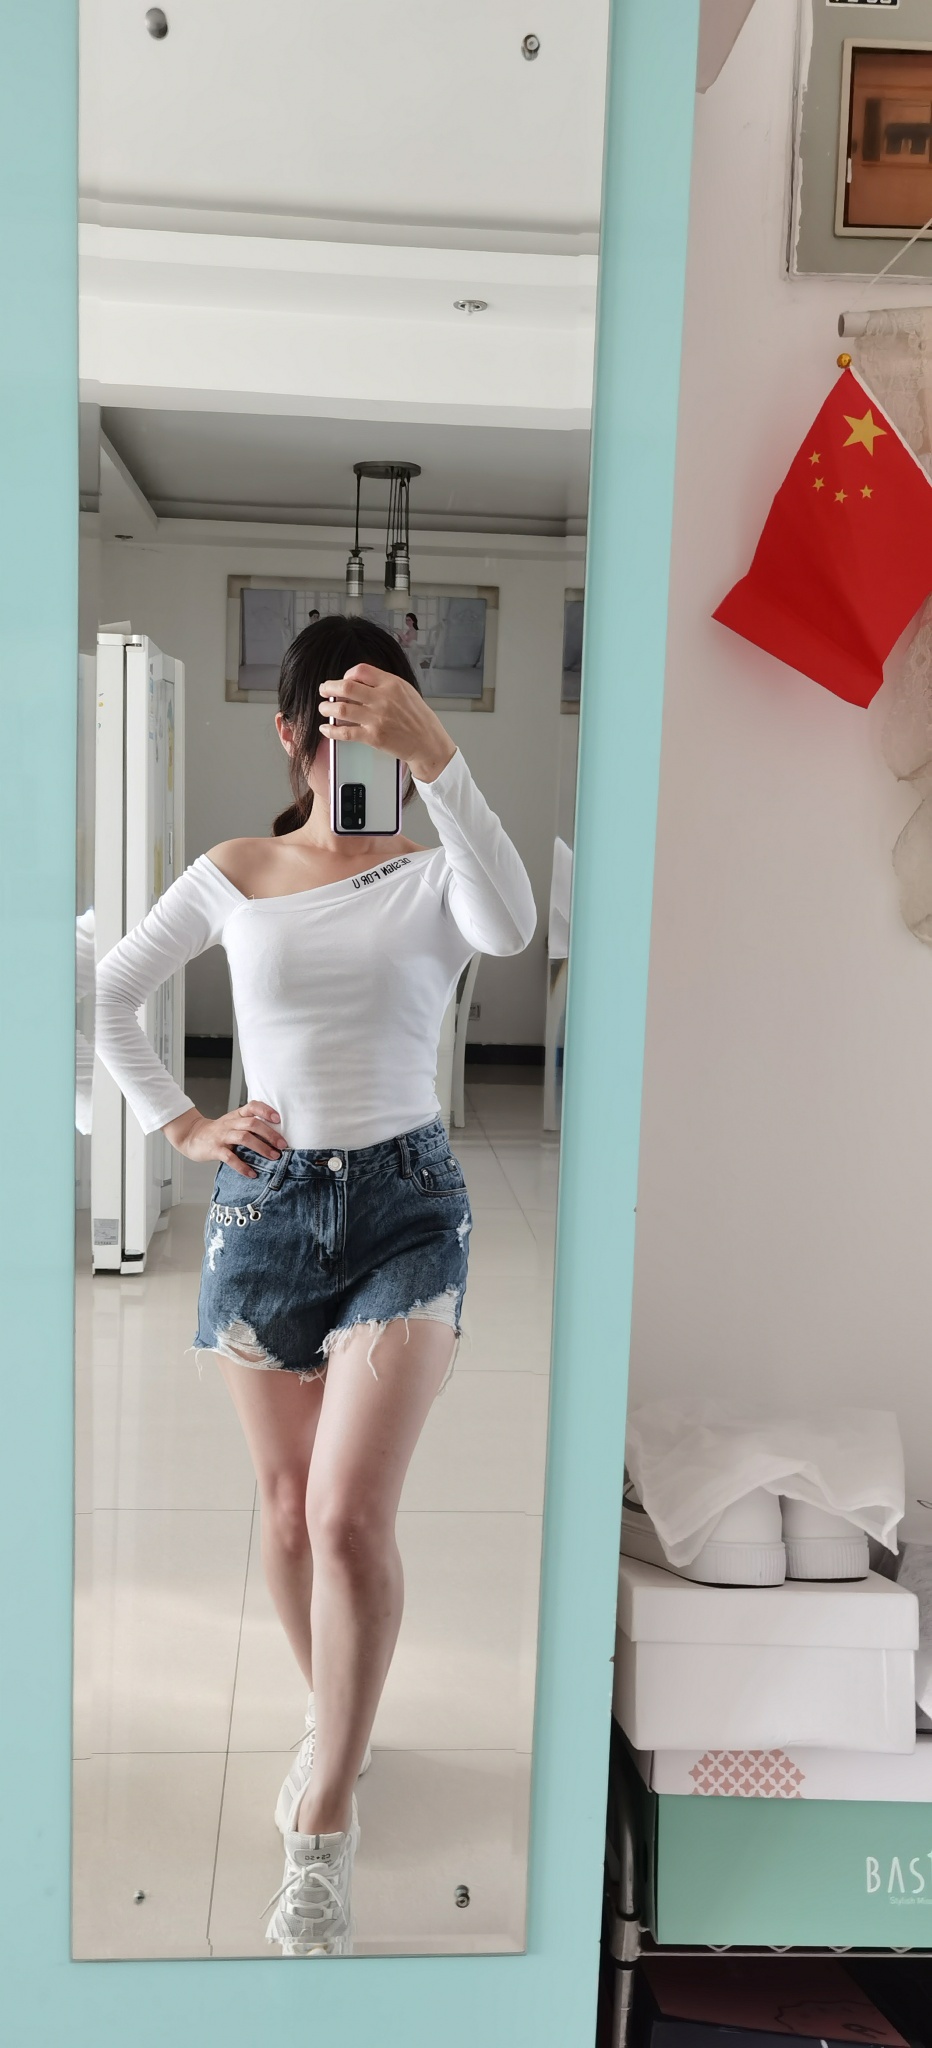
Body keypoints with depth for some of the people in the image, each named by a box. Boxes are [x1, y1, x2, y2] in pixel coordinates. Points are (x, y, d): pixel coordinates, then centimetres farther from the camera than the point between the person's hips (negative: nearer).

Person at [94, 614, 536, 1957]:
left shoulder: (433, 875, -5)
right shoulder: (232, 879, 2)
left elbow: (510, 928, -30)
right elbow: (106, 999, 13)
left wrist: (433, 753, -39)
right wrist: (180, 1127, 3)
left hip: (406, 1204, -2)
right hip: (266, 1206, 3)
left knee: (350, 1515, -12)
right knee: (290, 1513, 14)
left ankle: (323, 1836, 7)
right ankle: (332, 1725, 41)